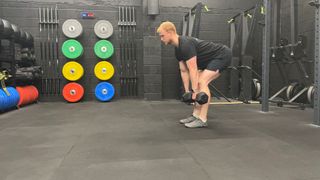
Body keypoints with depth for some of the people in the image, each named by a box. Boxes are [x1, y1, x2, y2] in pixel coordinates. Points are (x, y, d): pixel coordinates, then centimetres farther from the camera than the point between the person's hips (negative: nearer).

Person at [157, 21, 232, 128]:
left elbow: (193, 69, -28)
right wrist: (187, 91, 8)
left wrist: (195, 91, -25)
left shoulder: (186, 45, -26)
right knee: (197, 83, 6)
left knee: (202, 82, -20)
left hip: (222, 55, -10)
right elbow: (184, 71, 9)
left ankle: (202, 119, -15)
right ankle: (196, 115, 11)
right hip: (212, 59, 10)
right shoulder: (178, 49, 5)